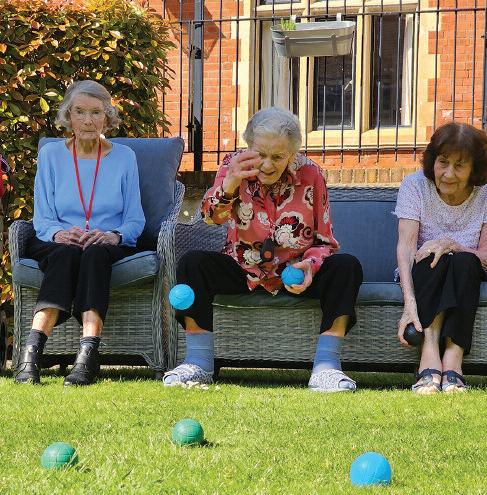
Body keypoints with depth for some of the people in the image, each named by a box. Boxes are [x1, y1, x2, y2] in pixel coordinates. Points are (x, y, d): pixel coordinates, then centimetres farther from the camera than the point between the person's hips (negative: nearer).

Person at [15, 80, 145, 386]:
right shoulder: (51, 155, 11)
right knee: (67, 253, -37)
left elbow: (135, 219, 8)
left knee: (94, 254, -37)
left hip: (109, 245, 0)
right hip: (57, 244, 0)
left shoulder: (124, 157, 11)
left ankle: (88, 357, -55)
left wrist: (115, 236, -15)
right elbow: (42, 218, 6)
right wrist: (58, 233, -18)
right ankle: (32, 353, -53)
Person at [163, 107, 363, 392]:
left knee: (346, 267, -25)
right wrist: (229, 184, -46)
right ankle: (198, 363, -20)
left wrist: (310, 266, -25)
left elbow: (325, 242, -3)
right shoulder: (235, 166, -8)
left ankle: (326, 365, -28)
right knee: (193, 263, -25)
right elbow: (212, 216, -25)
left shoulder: (310, 175, -8)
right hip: (243, 270, 0)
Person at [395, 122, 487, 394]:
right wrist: (410, 303, -35)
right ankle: (430, 358, -50)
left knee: (464, 261, -32)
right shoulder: (415, 186, -9)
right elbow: (406, 246, -20)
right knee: (433, 261, -33)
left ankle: (452, 359, -45)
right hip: (422, 276, 0)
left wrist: (450, 244, -30)